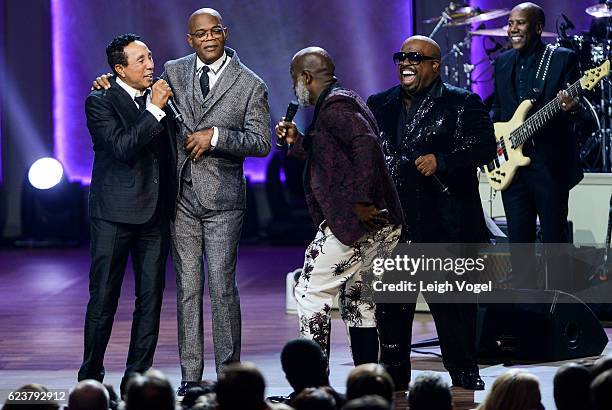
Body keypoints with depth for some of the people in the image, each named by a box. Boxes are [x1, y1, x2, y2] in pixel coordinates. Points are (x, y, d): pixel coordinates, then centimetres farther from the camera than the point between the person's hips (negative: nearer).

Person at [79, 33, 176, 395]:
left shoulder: (160, 97, 12)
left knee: (151, 297, 5)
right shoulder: (101, 102, -5)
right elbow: (122, 147, -19)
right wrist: (155, 110, -19)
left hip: (156, 214, 5)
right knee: (103, 297, -1)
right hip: (115, 214, -5)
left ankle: (138, 377, 12)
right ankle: (91, 377, 9)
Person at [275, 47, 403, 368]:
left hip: (351, 221, -10)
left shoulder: (334, 106, -10)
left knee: (311, 293, -6)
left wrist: (360, 200, -28)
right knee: (356, 297, 15)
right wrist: (297, 142, 23)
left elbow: (366, 144, -26)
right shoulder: (343, 100, 22)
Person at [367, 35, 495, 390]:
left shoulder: (462, 104, 1)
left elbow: (484, 147, -9)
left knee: (452, 303, 0)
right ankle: (393, 375, 15)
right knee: (390, 304, 5)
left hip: (445, 224, -4)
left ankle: (465, 374, 12)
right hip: (392, 224, 4)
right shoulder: (379, 106, 17)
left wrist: (442, 161, -19)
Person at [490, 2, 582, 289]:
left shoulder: (563, 59, -4)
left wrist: (571, 109, -31)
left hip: (550, 165, -5)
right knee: (519, 240, 8)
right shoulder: (502, 62, 12)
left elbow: (576, 106, -9)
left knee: (555, 238, 0)